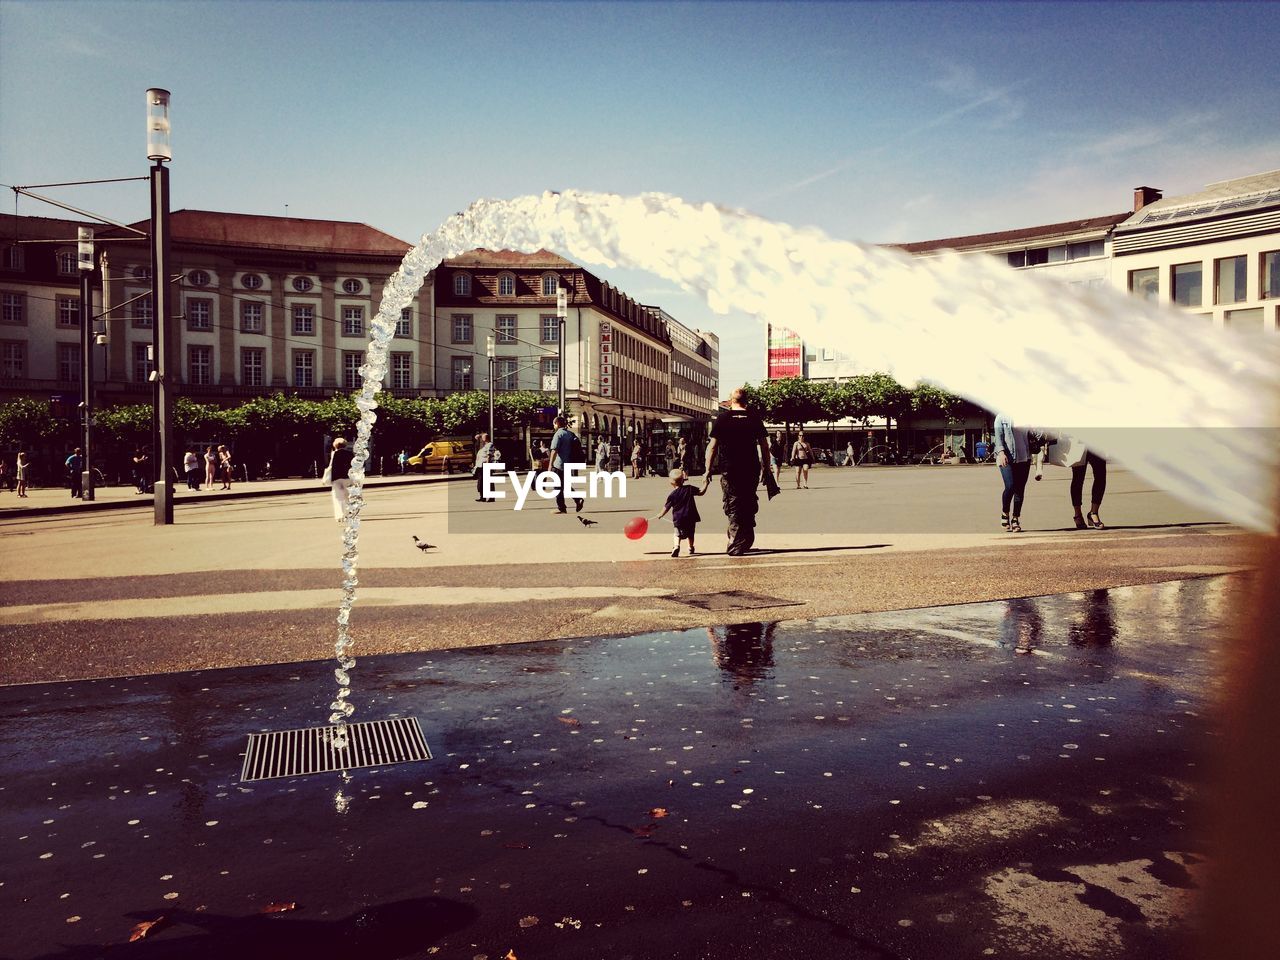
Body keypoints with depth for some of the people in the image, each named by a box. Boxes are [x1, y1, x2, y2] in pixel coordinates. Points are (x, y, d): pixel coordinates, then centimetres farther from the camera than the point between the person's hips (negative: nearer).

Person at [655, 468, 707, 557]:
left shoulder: (672, 495, -7)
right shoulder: (689, 489, -3)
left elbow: (666, 507, 0)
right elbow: (701, 492, 3)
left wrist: (660, 515, 14)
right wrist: (706, 484, 16)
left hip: (678, 518, -2)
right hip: (691, 517, 3)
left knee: (678, 534, 2)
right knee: (690, 533, 20)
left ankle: (676, 546, -25)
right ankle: (691, 548, 32)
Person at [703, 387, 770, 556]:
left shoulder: (722, 418, -1)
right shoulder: (754, 418, 4)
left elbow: (713, 446, -4)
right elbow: (764, 445, 4)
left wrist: (708, 470, 0)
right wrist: (766, 469, 12)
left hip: (729, 470, -2)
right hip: (752, 470, 2)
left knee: (732, 506, 3)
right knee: (749, 505, 18)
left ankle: (736, 546, -2)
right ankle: (747, 540, 24)